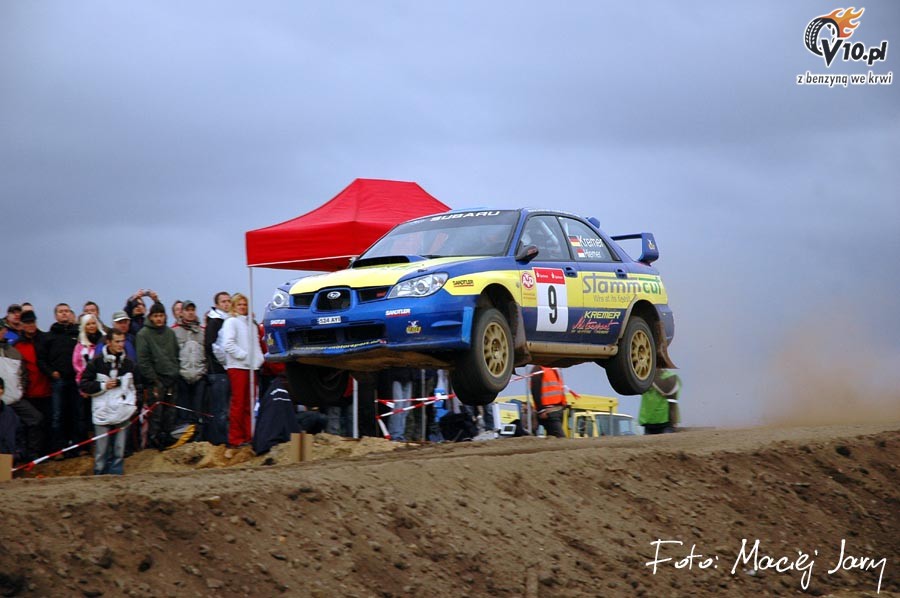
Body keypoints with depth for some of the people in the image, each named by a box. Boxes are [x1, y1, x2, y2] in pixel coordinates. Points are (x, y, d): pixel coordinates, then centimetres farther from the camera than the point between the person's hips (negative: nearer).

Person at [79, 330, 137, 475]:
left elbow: (133, 386, 22)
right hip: (102, 412, -3)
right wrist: (103, 386, -9)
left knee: (119, 449, 1)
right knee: (101, 450, -2)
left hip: (122, 412, 3)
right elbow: (83, 385, 0)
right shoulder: (97, 362, -1)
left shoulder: (128, 363, 11)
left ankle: (116, 476, 6)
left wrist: (133, 405, 12)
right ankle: (99, 477, 5)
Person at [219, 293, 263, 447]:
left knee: (249, 404, 7)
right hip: (237, 366, -7)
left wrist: (259, 359, 3)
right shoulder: (231, 322, -1)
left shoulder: (251, 324, 20)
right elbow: (228, 344, -13)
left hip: (251, 367, 7)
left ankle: (249, 435, 10)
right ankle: (235, 437, -6)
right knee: (238, 403, -7)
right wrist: (244, 355, -14)